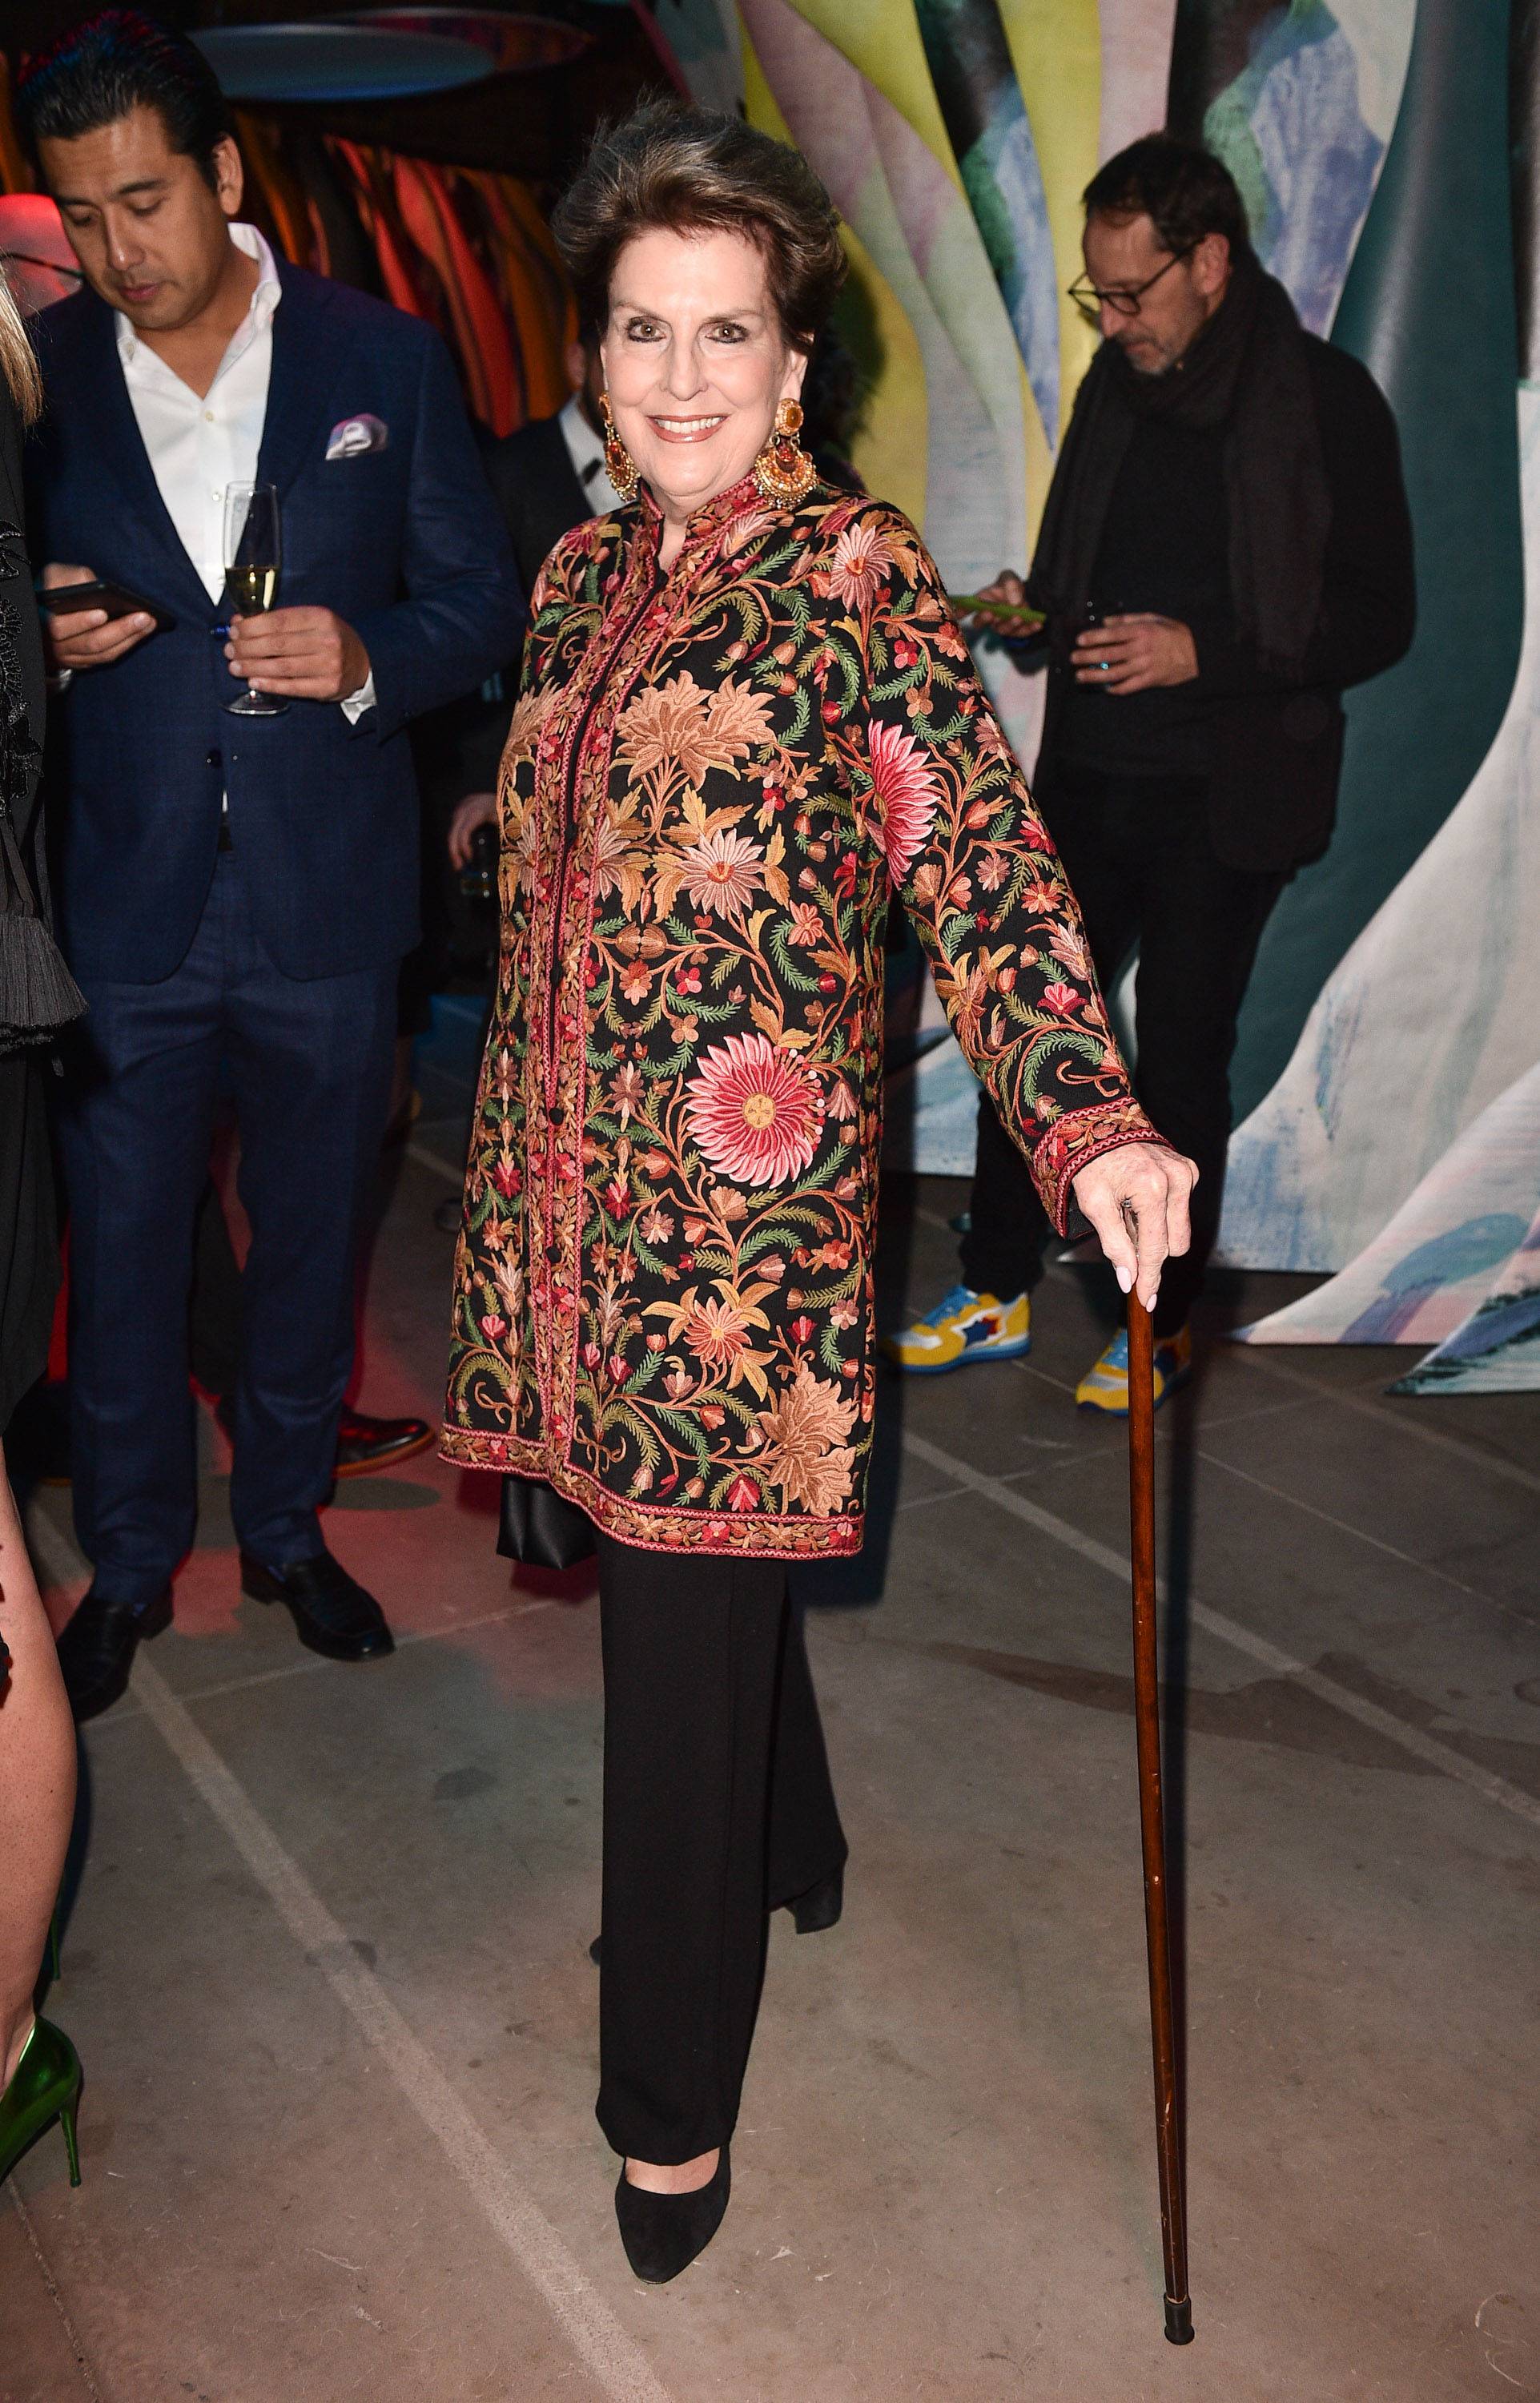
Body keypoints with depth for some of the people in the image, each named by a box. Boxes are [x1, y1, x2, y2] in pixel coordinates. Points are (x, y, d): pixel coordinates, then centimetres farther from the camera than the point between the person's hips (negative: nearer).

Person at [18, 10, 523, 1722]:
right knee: (120, 1253, 8)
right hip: (119, 906, 0)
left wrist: (365, 662, -17)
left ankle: (286, 1527, 35)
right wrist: (40, 642, -14)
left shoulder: (384, 360, 1)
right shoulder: (37, 376, 3)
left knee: (311, 1238, 14)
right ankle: (129, 1560, 29)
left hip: (329, 904, 0)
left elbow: (482, 603, 2)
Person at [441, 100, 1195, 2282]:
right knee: (668, 1548, 17)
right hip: (567, 1160, 6)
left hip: (746, 1184, -6)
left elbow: (981, 858, -16)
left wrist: (1092, 1122, -31)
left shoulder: (856, 573, -6)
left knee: (687, 1611, -1)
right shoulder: (581, 573, 13)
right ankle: (787, 1851, 46)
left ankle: (674, 2100, 18)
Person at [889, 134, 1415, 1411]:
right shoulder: (1119, 383, 10)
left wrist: (1201, 654, -19)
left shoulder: (1325, 398, -8)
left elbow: (1377, 619, -9)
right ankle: (998, 1292, 23)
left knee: (1181, 1060, 3)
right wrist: (1033, 609, -1)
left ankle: (1163, 1325, 20)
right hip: (1087, 779, 6)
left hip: (1223, 802, -5)